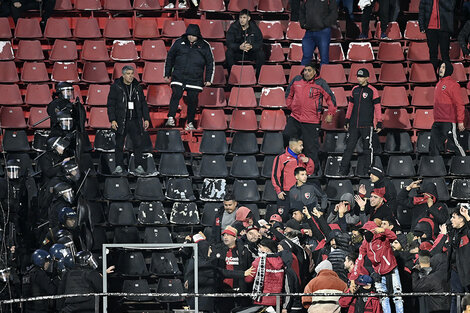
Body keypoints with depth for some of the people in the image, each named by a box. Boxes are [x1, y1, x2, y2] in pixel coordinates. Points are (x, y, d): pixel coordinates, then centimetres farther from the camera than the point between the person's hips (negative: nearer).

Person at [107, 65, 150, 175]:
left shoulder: (137, 87, 10)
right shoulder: (116, 87, 0)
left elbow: (143, 103, 15)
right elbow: (111, 104, -2)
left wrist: (146, 118, 8)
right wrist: (112, 120, -11)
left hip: (135, 121, 2)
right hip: (121, 121, -2)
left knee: (138, 143, -2)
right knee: (119, 144, 2)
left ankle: (139, 166, 3)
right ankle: (119, 167, 9)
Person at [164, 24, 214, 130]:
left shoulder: (204, 46, 4)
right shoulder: (179, 42, 6)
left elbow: (210, 63, 10)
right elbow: (170, 57, 15)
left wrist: (208, 79, 4)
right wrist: (167, 74, 13)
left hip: (195, 78, 0)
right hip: (178, 76, 0)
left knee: (193, 100, 1)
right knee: (176, 95, -17)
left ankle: (190, 123, 10)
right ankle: (171, 118, -17)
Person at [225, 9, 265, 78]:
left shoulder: (254, 27, -7)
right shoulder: (234, 27, -9)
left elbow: (259, 43, -10)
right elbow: (229, 43, -17)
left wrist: (251, 46, -33)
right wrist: (240, 47, -36)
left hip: (251, 53, 1)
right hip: (237, 53, -1)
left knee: (261, 54, -27)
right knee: (229, 53, -30)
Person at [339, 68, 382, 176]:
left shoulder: (372, 91, -3)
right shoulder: (355, 90, 12)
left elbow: (377, 107, -3)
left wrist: (379, 123, -7)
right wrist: (347, 120, 18)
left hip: (366, 125, -4)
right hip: (354, 125, 4)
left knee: (367, 148, 0)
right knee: (349, 147, 1)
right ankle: (343, 170, 1)